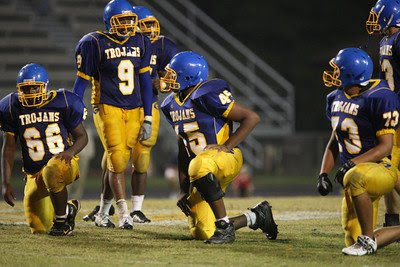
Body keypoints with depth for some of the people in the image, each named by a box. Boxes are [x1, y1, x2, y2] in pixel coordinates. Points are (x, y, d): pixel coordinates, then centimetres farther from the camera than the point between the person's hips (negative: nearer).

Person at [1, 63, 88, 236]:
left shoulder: (62, 103, -6)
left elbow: (82, 136, 3)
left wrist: (70, 152, -20)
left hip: (62, 162, -3)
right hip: (34, 174, 4)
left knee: (52, 173, -41)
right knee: (39, 229, -1)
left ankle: (61, 220, -18)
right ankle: (69, 208, 32)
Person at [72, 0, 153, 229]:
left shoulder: (140, 42, 7)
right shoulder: (94, 44, -6)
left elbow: (145, 81, 9)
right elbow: (82, 81, -1)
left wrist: (148, 119, 6)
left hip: (134, 110, 4)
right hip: (107, 108, -4)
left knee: (117, 162, 5)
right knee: (117, 161, -14)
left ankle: (103, 214, 17)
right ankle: (124, 214, -12)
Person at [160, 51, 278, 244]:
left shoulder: (207, 96, -17)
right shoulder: (171, 105, 8)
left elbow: (252, 118, -16)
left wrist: (226, 147, -21)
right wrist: (184, 190, 12)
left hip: (226, 157, -8)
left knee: (199, 167, -43)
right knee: (203, 233, 2)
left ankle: (224, 227, -28)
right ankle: (256, 217, 25)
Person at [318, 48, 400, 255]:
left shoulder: (379, 98, -16)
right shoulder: (336, 98, 9)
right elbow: (334, 142, 19)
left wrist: (351, 164, -28)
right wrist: (323, 174, 6)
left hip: (380, 168, -8)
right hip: (352, 173, 8)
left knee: (354, 178, -43)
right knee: (353, 242, 5)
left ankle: (367, 238, -27)